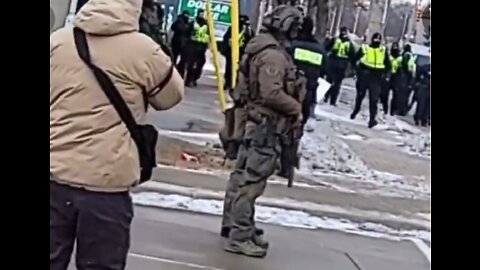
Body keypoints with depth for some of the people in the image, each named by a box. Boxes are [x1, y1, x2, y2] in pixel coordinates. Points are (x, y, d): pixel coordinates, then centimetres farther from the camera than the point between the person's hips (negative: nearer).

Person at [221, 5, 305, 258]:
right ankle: (240, 236, -6)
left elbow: (244, 83, 18)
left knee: (243, 174, 18)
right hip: (267, 125, -11)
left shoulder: (260, 49, 12)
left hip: (255, 121, 11)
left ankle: (232, 223, 30)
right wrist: (296, 108, -12)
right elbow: (272, 93, -27)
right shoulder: (274, 55, -20)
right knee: (252, 180, -8)